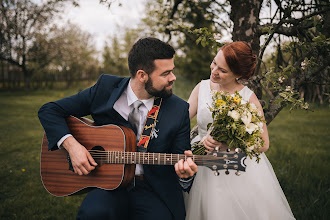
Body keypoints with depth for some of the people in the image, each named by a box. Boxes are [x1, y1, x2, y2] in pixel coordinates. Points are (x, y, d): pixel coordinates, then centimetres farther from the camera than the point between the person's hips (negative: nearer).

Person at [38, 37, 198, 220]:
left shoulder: (179, 110, -4)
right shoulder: (105, 89, -4)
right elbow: (49, 110, 1)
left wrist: (185, 172, -23)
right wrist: (71, 144, -15)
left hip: (153, 191, 1)